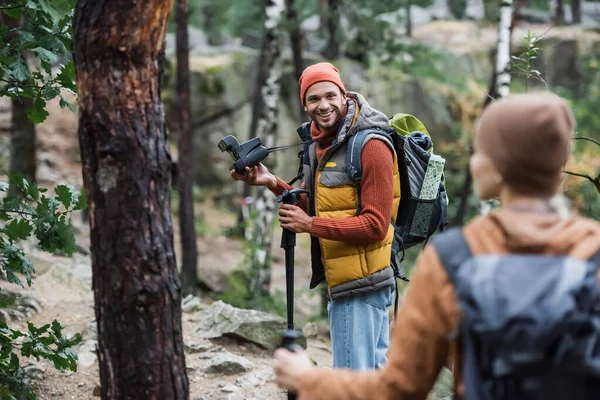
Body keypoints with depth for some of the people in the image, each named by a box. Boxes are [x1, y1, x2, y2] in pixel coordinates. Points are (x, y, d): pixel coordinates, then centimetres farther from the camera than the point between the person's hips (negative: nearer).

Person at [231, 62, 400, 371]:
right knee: (374, 374, 18)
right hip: (342, 282, 10)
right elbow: (316, 209, 17)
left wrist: (310, 225, -19)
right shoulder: (320, 144, 11)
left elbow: (375, 226, -20)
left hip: (360, 284, -10)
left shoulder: (370, 146, -17)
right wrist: (272, 183, 3)